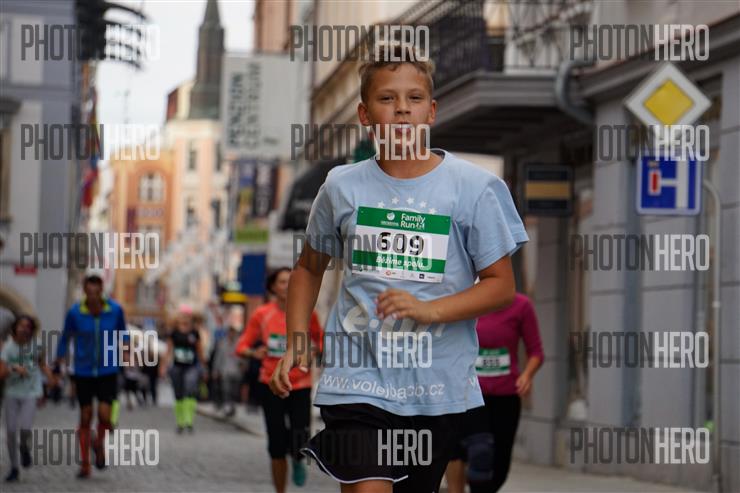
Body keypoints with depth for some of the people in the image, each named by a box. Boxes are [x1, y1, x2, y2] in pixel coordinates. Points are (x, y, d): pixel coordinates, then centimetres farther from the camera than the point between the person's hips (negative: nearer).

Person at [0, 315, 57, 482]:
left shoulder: (36, 346, -1)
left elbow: (43, 364, 15)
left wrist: (50, 376, -2)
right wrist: (14, 368, -24)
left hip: (31, 394, -1)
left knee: (25, 427, -18)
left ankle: (25, 449, 17)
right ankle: (14, 468, 18)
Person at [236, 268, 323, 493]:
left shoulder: (307, 313, -1)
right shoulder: (262, 314, -2)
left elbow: (320, 339, 13)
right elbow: (242, 345, 0)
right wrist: (254, 353, -22)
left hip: (300, 385, 0)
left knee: (300, 444, -12)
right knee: (277, 447, 0)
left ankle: (297, 459, 27)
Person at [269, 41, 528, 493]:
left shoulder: (475, 187, -3)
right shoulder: (342, 187, 4)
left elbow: (502, 286, -3)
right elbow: (310, 267, 20)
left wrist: (429, 309, -18)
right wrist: (296, 344, 9)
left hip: (438, 389, 0)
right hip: (358, 377, 0)